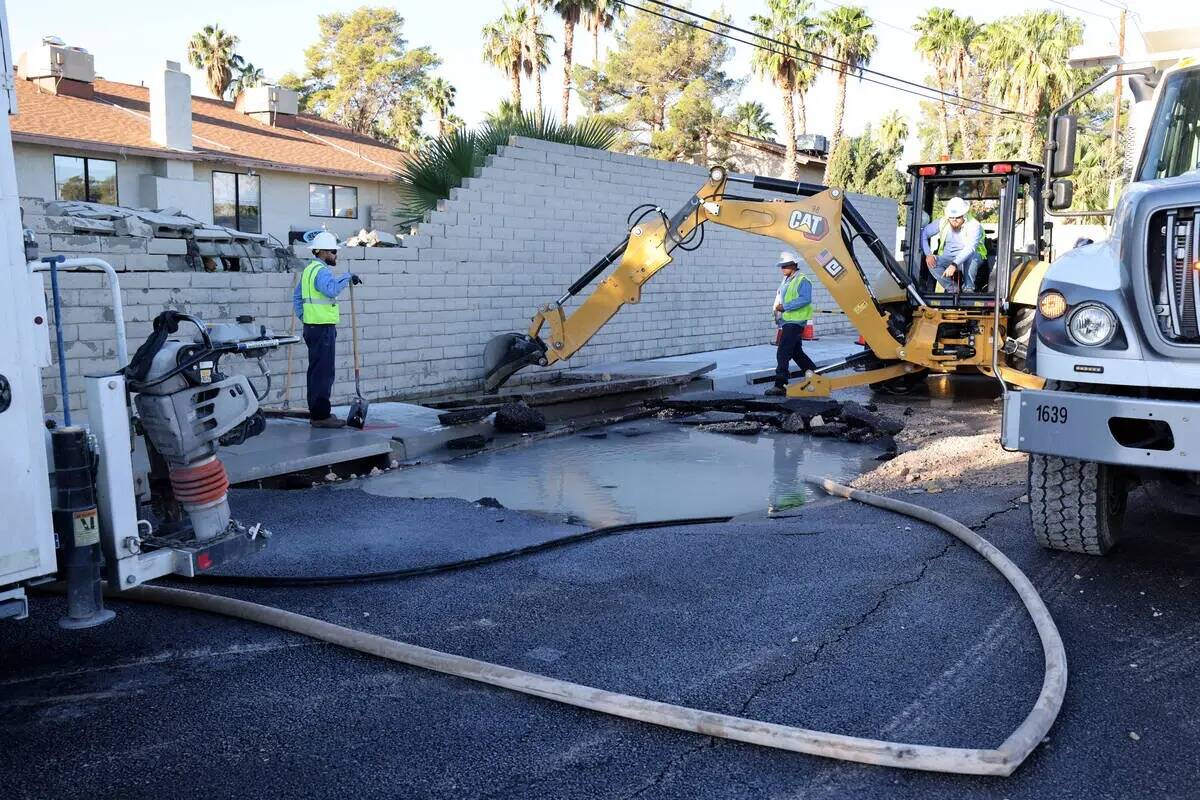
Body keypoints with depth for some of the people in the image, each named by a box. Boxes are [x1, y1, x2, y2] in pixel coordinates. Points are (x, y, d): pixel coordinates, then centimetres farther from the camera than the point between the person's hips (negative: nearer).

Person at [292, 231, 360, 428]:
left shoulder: (309, 269, 18)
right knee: (323, 373, -8)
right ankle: (321, 416, -7)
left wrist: (304, 317, 21)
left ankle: (316, 413, 22)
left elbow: (297, 297, 23)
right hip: (323, 328, -11)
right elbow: (331, 289, -35)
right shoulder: (322, 271, -14)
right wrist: (347, 277, -24)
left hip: (311, 326, 11)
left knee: (315, 371, 15)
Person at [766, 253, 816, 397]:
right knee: (796, 352, 18)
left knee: (783, 353, -14)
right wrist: (778, 309, 10)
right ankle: (813, 373, 30)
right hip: (787, 322, 10)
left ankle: (780, 386, -16)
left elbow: (805, 299, -24)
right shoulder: (786, 281, 18)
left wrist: (785, 307, -23)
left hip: (794, 322, -10)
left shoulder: (802, 281, -11)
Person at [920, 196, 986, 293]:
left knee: (970, 256, -38)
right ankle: (952, 288, -16)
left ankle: (969, 288, -21)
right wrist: (928, 254, -17)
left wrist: (954, 265, -49)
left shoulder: (974, 226, -20)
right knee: (931, 262, -26)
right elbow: (923, 233, -2)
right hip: (948, 258, 3)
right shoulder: (942, 223, -6)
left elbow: (970, 248, -35)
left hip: (971, 259, -3)